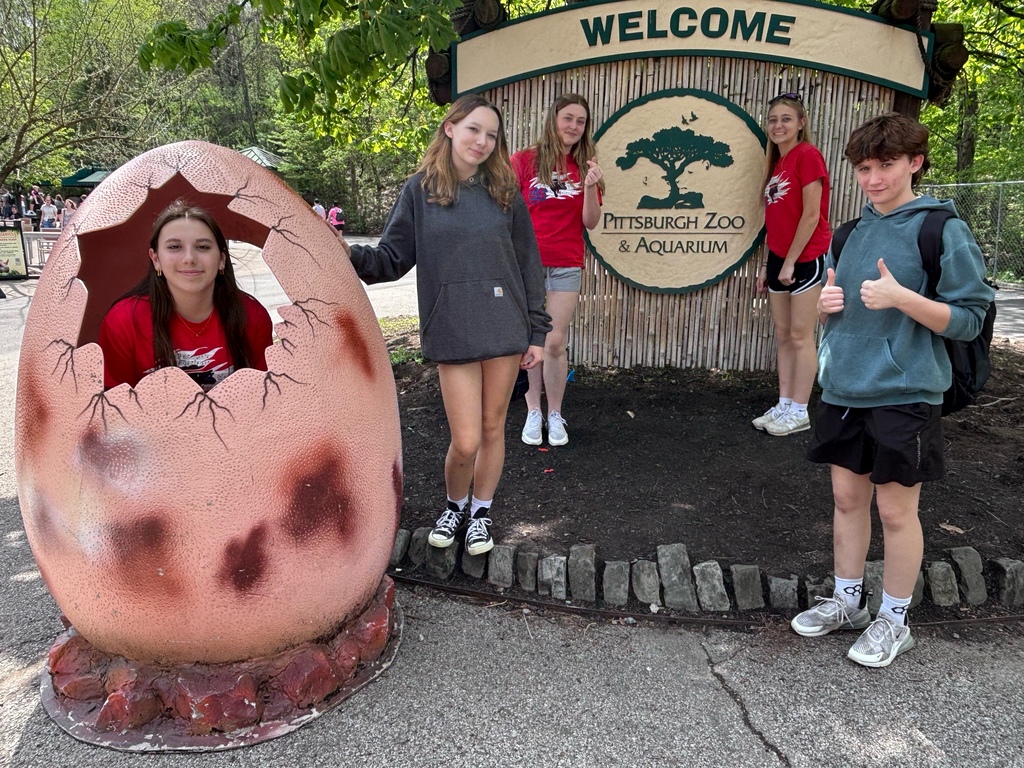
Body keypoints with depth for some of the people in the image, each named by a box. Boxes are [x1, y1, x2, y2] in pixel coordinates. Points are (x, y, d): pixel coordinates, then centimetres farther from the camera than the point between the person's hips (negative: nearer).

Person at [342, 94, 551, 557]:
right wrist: (352, 256, -18)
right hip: (452, 332, -2)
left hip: (505, 327, 2)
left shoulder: (504, 192, 5)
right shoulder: (421, 190, 1)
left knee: (492, 428, 11)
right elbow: (393, 259, 2)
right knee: (465, 441, -3)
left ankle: (481, 512, 33)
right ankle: (454, 506, 28)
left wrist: (536, 332, 5)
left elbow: (528, 265, 7)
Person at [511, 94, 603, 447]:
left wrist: (590, 186, -15)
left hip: (566, 266, 1)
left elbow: (590, 222, 1)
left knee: (555, 343, -1)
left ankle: (555, 415, 12)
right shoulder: (524, 160, 0)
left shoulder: (585, 166, 7)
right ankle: (533, 412, 18)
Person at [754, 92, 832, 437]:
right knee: (782, 336, 10)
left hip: (806, 258, -8)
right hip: (779, 258, 8)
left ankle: (800, 412, 6)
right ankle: (784, 405, 18)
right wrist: (767, 264, 13)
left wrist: (790, 262, -15)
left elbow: (811, 215, -16)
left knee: (800, 336, -2)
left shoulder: (807, 155, -11)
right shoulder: (778, 163, 14)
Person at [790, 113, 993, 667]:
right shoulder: (851, 234, 10)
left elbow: (968, 319, -10)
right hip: (844, 389, 6)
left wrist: (900, 296, -24)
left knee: (896, 510, 4)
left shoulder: (943, 231, -8)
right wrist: (827, 303, -3)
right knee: (847, 497, 14)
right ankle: (846, 601, 31)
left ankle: (894, 620, 22)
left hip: (905, 394, -6)